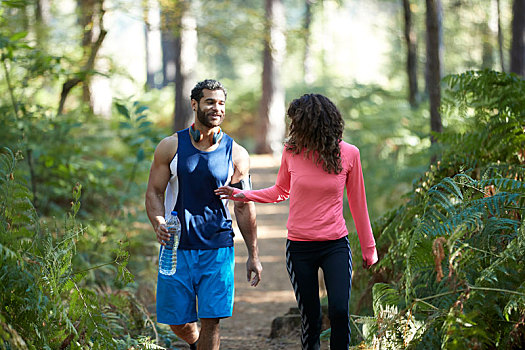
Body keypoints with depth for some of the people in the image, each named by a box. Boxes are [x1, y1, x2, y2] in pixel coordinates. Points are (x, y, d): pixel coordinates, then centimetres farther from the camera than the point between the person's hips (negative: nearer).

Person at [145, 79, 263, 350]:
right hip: (176, 246, 0)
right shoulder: (171, 147, 1)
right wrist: (159, 224, -18)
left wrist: (253, 255, 6)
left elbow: (244, 208, 7)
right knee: (176, 321, 6)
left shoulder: (236, 155, 2)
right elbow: (154, 193, 3)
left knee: (211, 321, -6)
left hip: (218, 248, 0)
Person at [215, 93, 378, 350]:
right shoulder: (292, 151, -1)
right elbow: (281, 191, 17)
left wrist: (368, 247, 11)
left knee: (339, 311, -15)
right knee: (310, 317, 5)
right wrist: (242, 195, 6)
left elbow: (357, 203, 5)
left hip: (336, 245, -1)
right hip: (300, 247, 1)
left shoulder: (348, 153, -5)